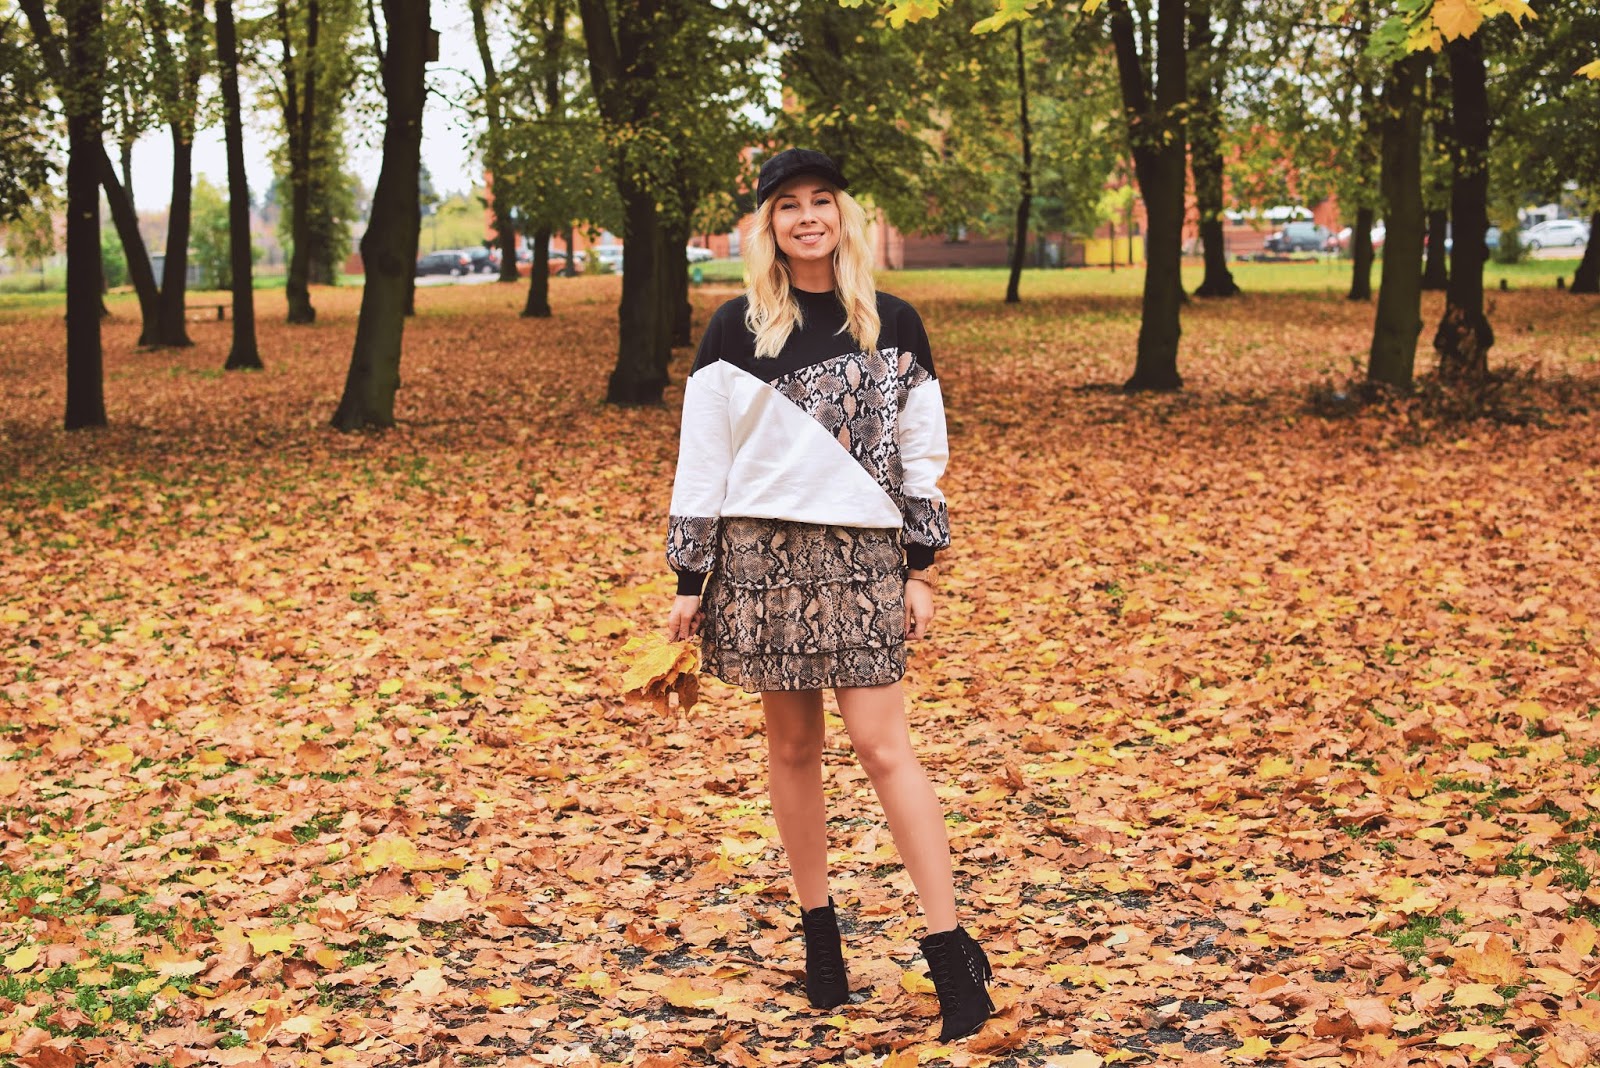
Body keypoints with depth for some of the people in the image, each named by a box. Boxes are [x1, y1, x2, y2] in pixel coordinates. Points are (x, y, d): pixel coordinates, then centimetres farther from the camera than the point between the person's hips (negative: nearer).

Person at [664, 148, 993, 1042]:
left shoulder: (893, 326, 4)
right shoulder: (738, 329, 3)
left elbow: (922, 457, 8)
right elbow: (701, 459, 4)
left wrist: (921, 570, 4)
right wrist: (690, 580, 2)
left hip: (861, 557, -1)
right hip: (762, 557, 1)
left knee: (883, 745, -7)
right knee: (793, 747, 8)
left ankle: (951, 950, -2)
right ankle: (820, 933, 22)